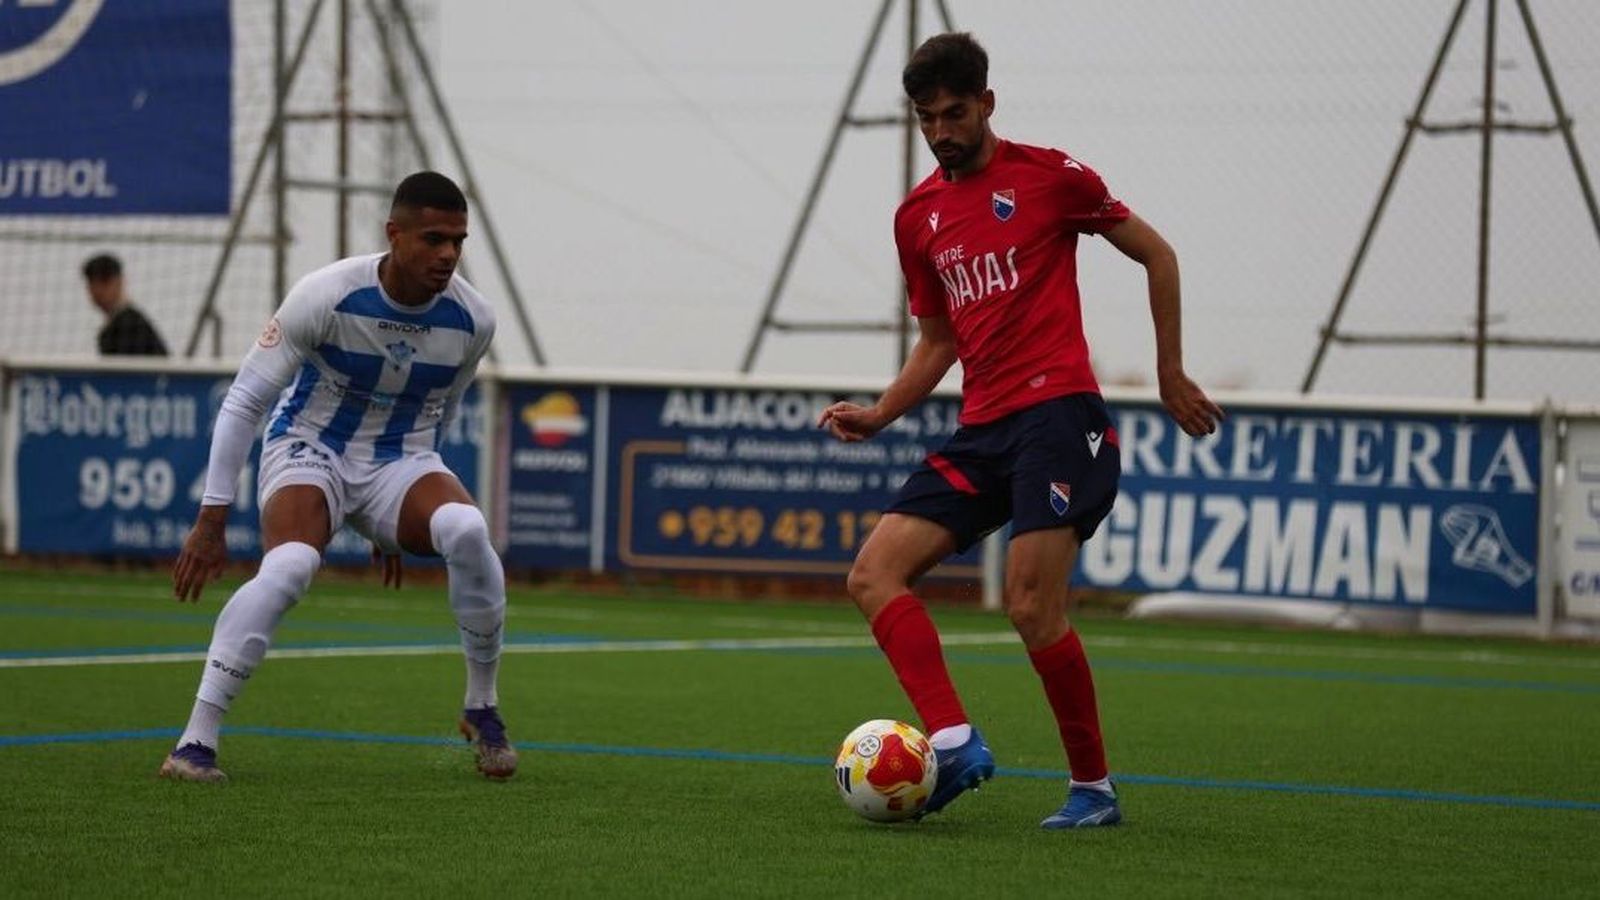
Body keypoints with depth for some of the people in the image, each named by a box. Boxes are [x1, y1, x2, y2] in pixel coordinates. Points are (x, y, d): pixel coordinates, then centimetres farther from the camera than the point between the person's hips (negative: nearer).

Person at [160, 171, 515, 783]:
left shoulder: (472, 320, -9)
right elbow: (244, 401, -12)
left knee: (467, 529, -31)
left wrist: (400, 519, 21)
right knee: (290, 565, -35)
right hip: (310, 450, -3)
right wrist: (211, 520, -14)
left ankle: (482, 709, -9)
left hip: (400, 462, 3)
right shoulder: (327, 296, -20)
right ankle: (196, 742, -29)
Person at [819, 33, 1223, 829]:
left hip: (1057, 412, -7)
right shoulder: (917, 217, 16)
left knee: (1031, 605, -17)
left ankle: (1093, 786, -2)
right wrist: (879, 415, 9)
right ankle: (954, 743, -19)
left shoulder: (1047, 175, -1)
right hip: (982, 431, 7)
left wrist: (1170, 372, 6)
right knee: (874, 573, -9)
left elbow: (1156, 254, 7)